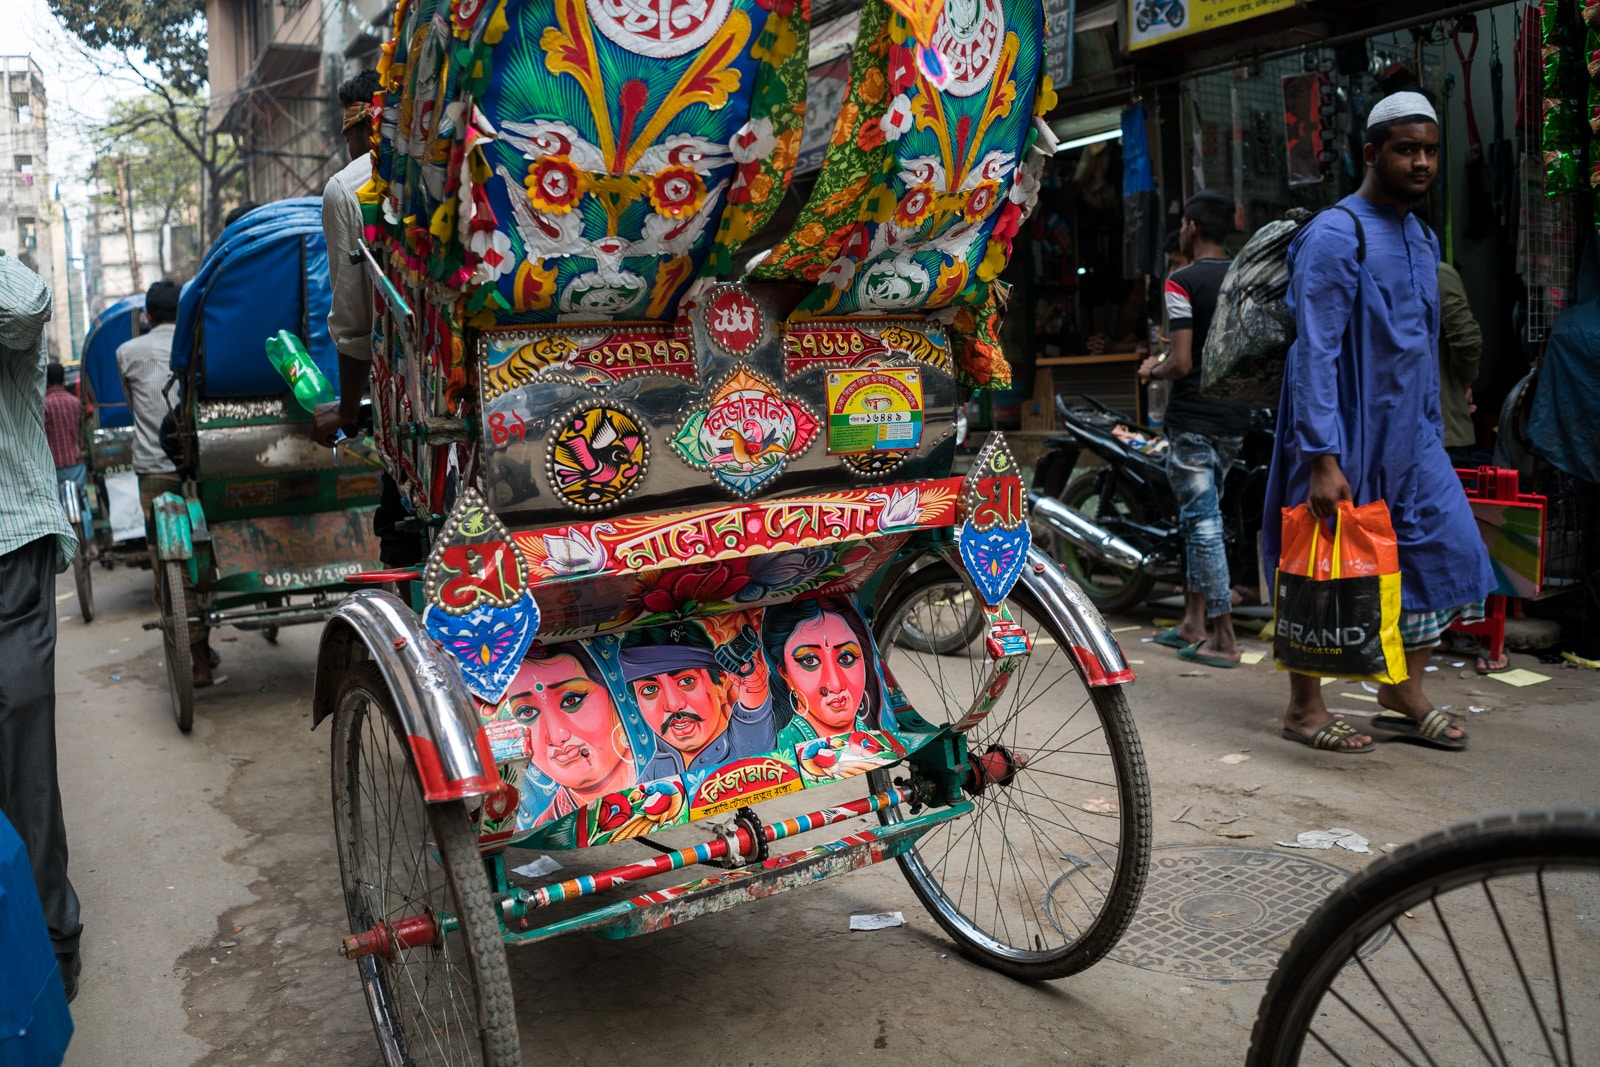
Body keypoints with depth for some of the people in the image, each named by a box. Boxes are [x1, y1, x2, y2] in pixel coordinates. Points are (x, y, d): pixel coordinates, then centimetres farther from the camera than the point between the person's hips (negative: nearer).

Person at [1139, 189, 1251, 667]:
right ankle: (1194, 623, 22)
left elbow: (1182, 363, -18)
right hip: (1235, 417, 7)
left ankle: (1223, 639, -2)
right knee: (1199, 516, 17)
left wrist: (1154, 370, 4)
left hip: (1193, 419, -7)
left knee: (1203, 521, -4)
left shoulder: (1182, 282, -12)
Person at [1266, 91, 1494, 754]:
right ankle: (1304, 708, 16)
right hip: (1345, 435, -8)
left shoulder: (1422, 238, 15)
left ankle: (1403, 696, 20)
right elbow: (1316, 353, -19)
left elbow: (1425, 345, 20)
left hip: (1409, 434, 8)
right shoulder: (1335, 236, -13)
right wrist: (1323, 457, -24)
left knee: (1446, 550, 6)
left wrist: (1432, 432, 16)